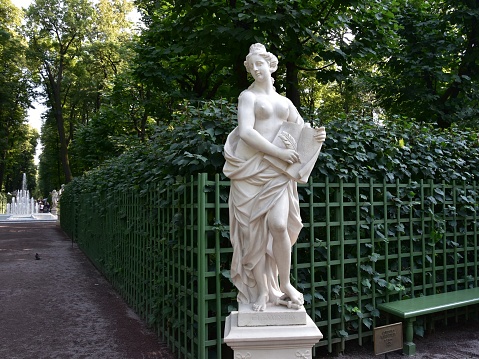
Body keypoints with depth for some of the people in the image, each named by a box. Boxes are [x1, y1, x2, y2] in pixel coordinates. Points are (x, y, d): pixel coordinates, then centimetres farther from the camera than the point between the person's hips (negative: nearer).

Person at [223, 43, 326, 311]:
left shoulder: (285, 102, 23)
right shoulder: (248, 96, 7)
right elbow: (246, 131, -10)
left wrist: (318, 136, 0)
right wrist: (279, 152, -16)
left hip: (278, 171, 3)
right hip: (251, 168, -2)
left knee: (278, 225, -16)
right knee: (254, 231, -3)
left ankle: (285, 284, 4)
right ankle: (262, 291, 9)